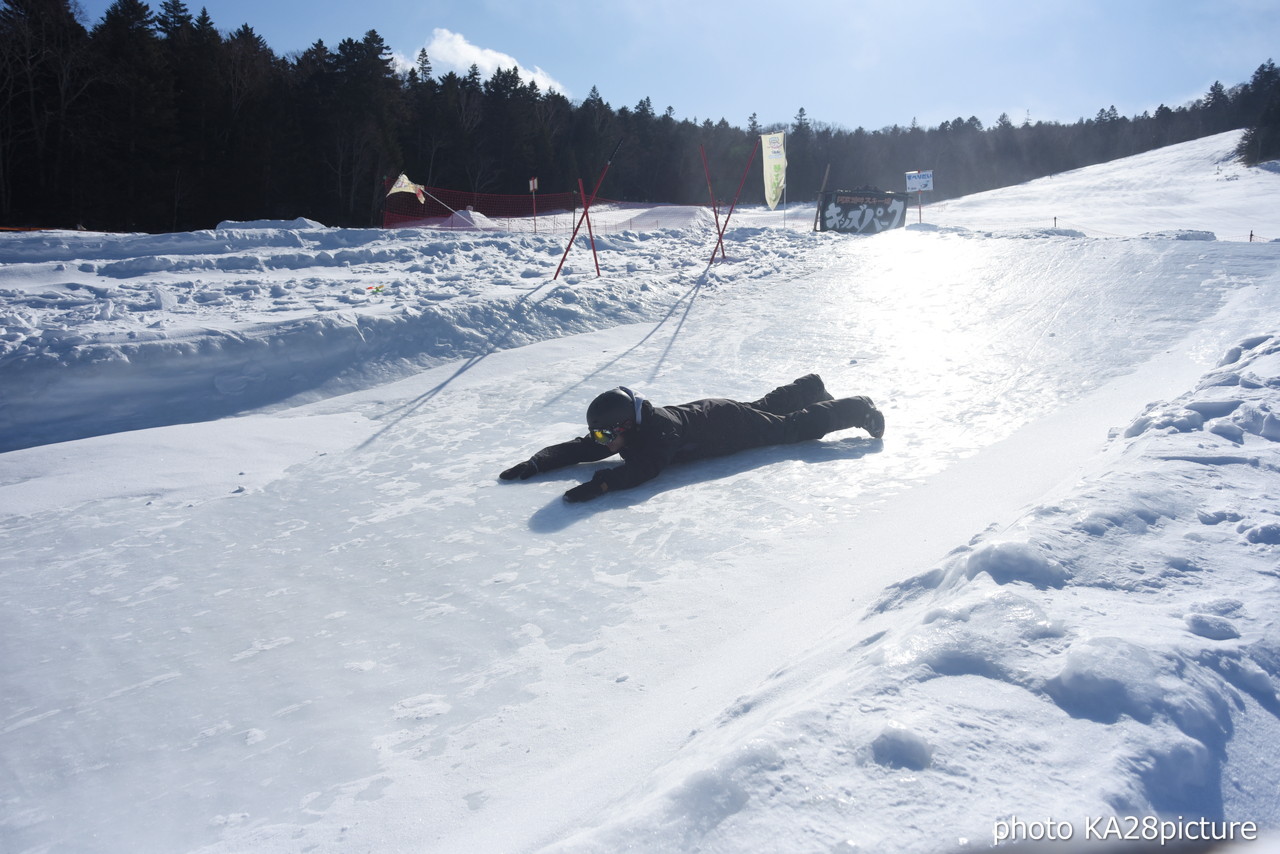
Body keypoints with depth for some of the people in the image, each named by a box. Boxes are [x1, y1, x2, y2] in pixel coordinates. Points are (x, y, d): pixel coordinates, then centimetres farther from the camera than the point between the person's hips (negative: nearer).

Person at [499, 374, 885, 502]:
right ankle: (810, 387, 54)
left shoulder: (658, 432, -41)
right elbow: (576, 449, -15)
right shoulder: (621, 431, -19)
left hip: (731, 424, -7)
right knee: (764, 406, 30)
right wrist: (536, 463, -27)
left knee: (792, 427, 8)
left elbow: (642, 470, -54)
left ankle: (857, 410, 25)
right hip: (708, 411, 7)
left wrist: (600, 483, -64)